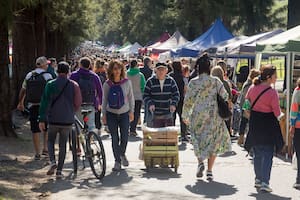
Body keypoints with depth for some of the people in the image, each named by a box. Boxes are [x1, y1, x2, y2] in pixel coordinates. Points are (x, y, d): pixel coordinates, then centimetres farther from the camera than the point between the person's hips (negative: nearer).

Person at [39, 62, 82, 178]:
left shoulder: (51, 85, -6)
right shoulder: (73, 85, -1)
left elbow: (45, 102, -8)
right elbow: (78, 103, 4)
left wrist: (42, 119, -6)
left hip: (53, 120, -1)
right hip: (68, 121, 1)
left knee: (50, 141, 18)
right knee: (63, 145, 9)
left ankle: (52, 162, -4)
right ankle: (59, 171, 7)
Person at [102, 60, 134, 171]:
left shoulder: (127, 82, -3)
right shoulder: (107, 84, -3)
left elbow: (131, 97, 5)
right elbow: (104, 100, 5)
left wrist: (131, 111, 3)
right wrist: (103, 114, 3)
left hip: (124, 113, 0)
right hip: (111, 114, 0)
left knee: (124, 137, -1)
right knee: (114, 138, 1)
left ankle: (122, 154, 29)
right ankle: (117, 161, 12)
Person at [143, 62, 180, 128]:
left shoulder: (171, 81, 4)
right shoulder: (150, 81, -2)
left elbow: (176, 94, 5)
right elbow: (145, 96, 0)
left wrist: (173, 104, -13)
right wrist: (150, 104, -18)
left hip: (168, 114, 2)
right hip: (155, 114, -2)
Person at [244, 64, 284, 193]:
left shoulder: (253, 88, -2)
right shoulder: (272, 93, -18)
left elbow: (246, 102, 10)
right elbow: (277, 113, -15)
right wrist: (281, 116, 6)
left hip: (255, 125, 6)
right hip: (268, 125, -6)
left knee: (257, 153, 18)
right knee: (268, 154, 1)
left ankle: (258, 179, 27)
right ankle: (264, 183, -5)